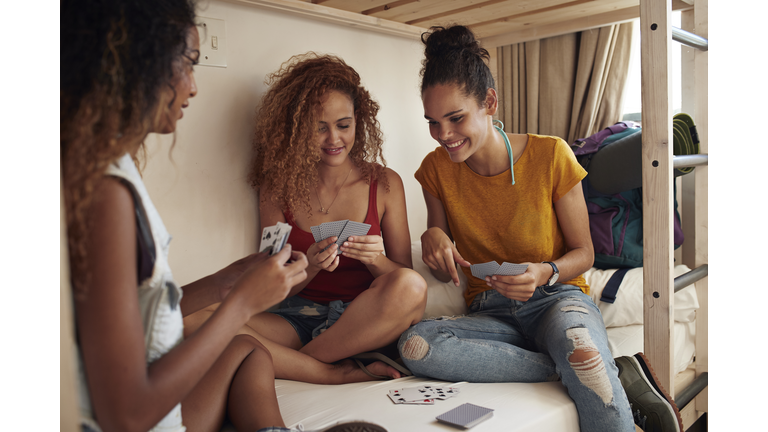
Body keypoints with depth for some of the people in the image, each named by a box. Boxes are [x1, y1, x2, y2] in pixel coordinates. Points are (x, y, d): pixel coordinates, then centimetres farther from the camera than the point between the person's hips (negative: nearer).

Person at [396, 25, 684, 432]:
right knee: (414, 344, -32)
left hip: (557, 297, -3)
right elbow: (445, 273, 7)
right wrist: (434, 237, -16)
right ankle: (615, 375, -24)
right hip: (490, 314, 4)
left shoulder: (550, 155, -7)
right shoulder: (436, 169, 0)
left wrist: (546, 273, -22)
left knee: (575, 335, -42)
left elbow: (583, 252, 1)